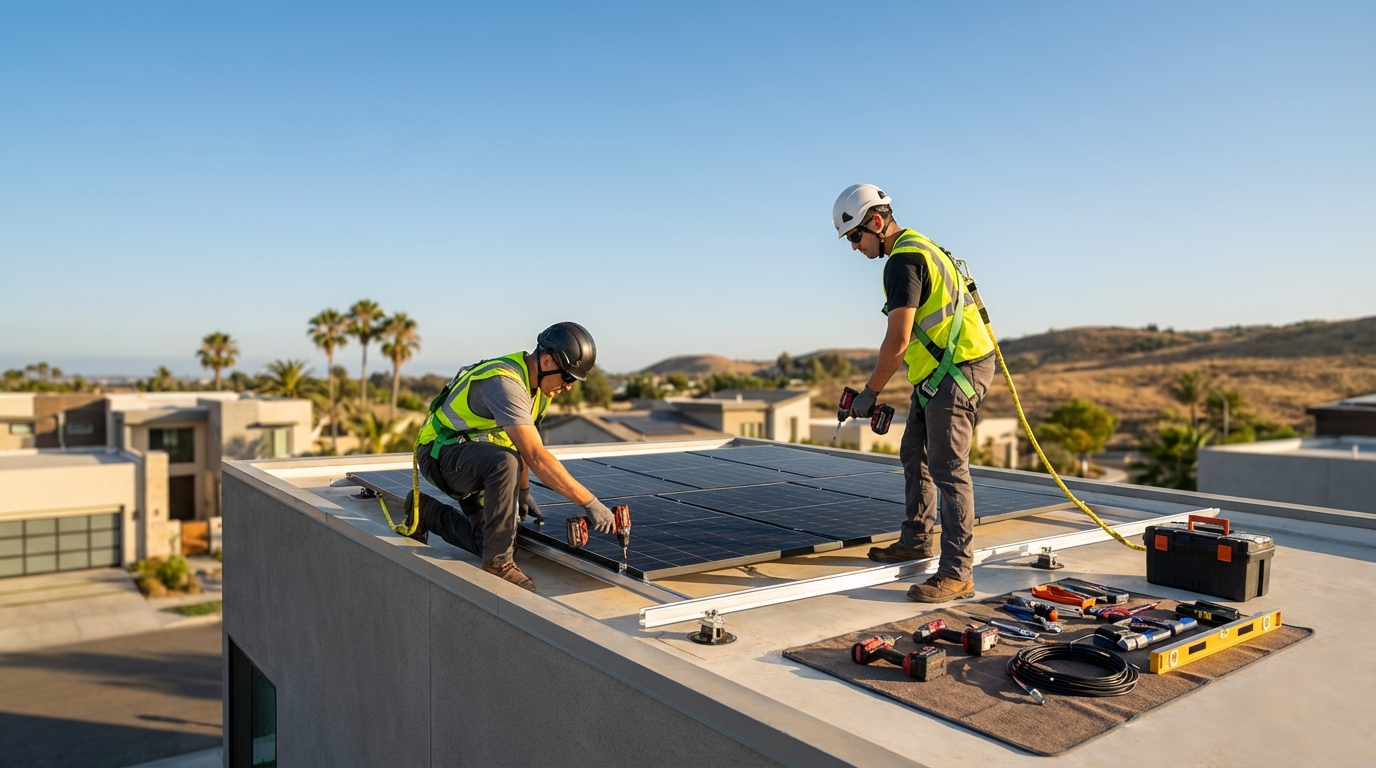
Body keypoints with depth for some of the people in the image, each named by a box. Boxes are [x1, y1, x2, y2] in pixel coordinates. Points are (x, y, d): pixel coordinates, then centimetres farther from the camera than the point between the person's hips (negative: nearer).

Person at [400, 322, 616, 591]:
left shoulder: (537, 382, -1)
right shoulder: (504, 382, -30)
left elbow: (522, 442, 14)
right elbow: (536, 457, -38)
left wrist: (523, 492, 17)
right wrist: (590, 502, -37)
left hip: (476, 462, 9)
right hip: (441, 454, -9)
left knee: (490, 542, 3)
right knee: (505, 462, -38)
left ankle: (426, 511, 26)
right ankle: (498, 562, -22)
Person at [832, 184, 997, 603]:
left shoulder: (903, 261, -17)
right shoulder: (916, 247, 16)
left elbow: (898, 340, -22)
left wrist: (869, 393, -11)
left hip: (957, 370, -11)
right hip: (939, 370, 11)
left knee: (947, 469, -9)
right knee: (914, 456, 18)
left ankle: (957, 573, -4)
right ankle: (916, 540, 31)